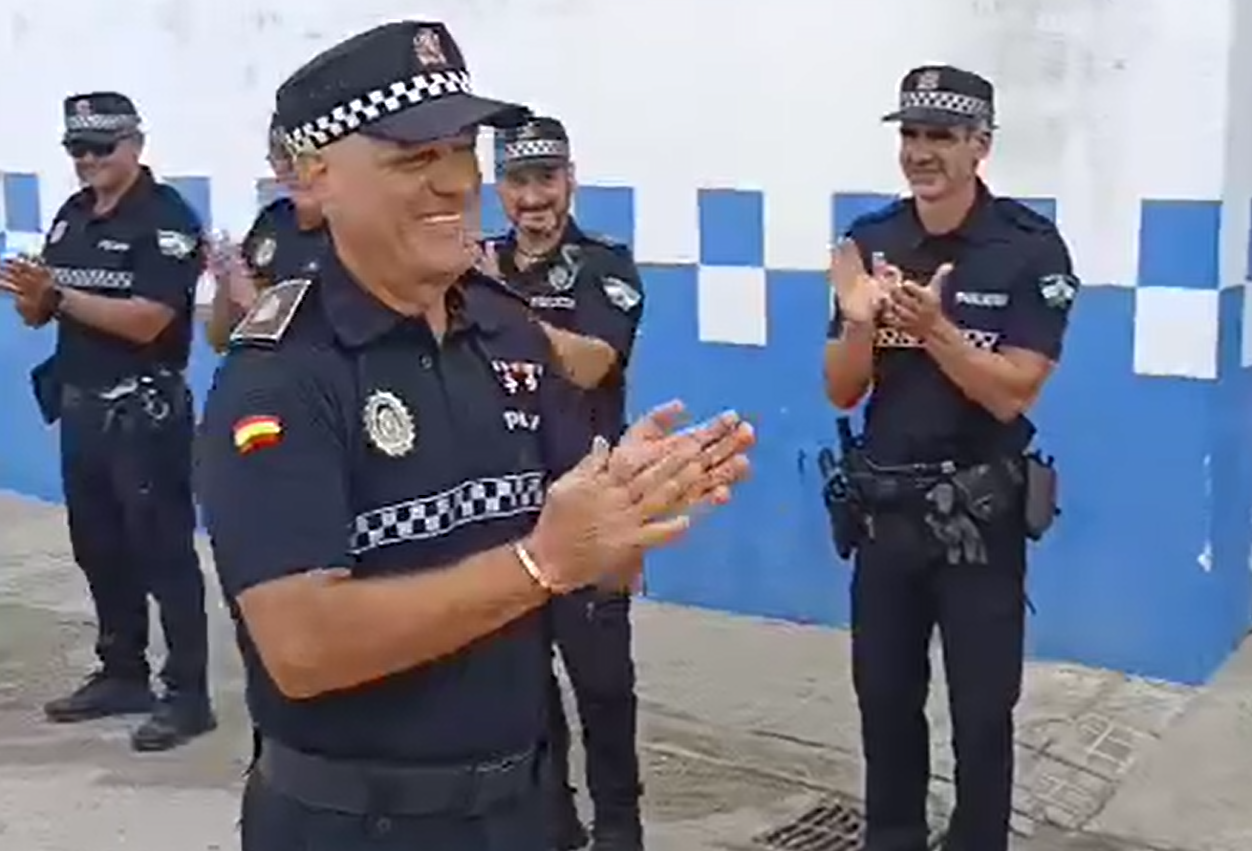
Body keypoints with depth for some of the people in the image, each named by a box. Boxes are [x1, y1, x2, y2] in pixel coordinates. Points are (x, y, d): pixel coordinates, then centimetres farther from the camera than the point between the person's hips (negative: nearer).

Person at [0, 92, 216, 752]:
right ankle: (121, 674, 26)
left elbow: (145, 321, -20)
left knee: (163, 551, -4)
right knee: (99, 549, 14)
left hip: (144, 413, -8)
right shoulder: (71, 216, 13)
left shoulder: (167, 218, -10)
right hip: (79, 407, 8)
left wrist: (59, 294, -21)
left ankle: (188, 693, 1)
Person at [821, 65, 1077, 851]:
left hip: (979, 514, -3)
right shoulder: (869, 242, -1)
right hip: (884, 507, 4)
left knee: (982, 712, 5)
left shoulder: (1032, 248, -11)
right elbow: (842, 392, 0)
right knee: (885, 699, 14)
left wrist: (933, 327, -29)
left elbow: (1010, 395, -15)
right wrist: (861, 322, -20)